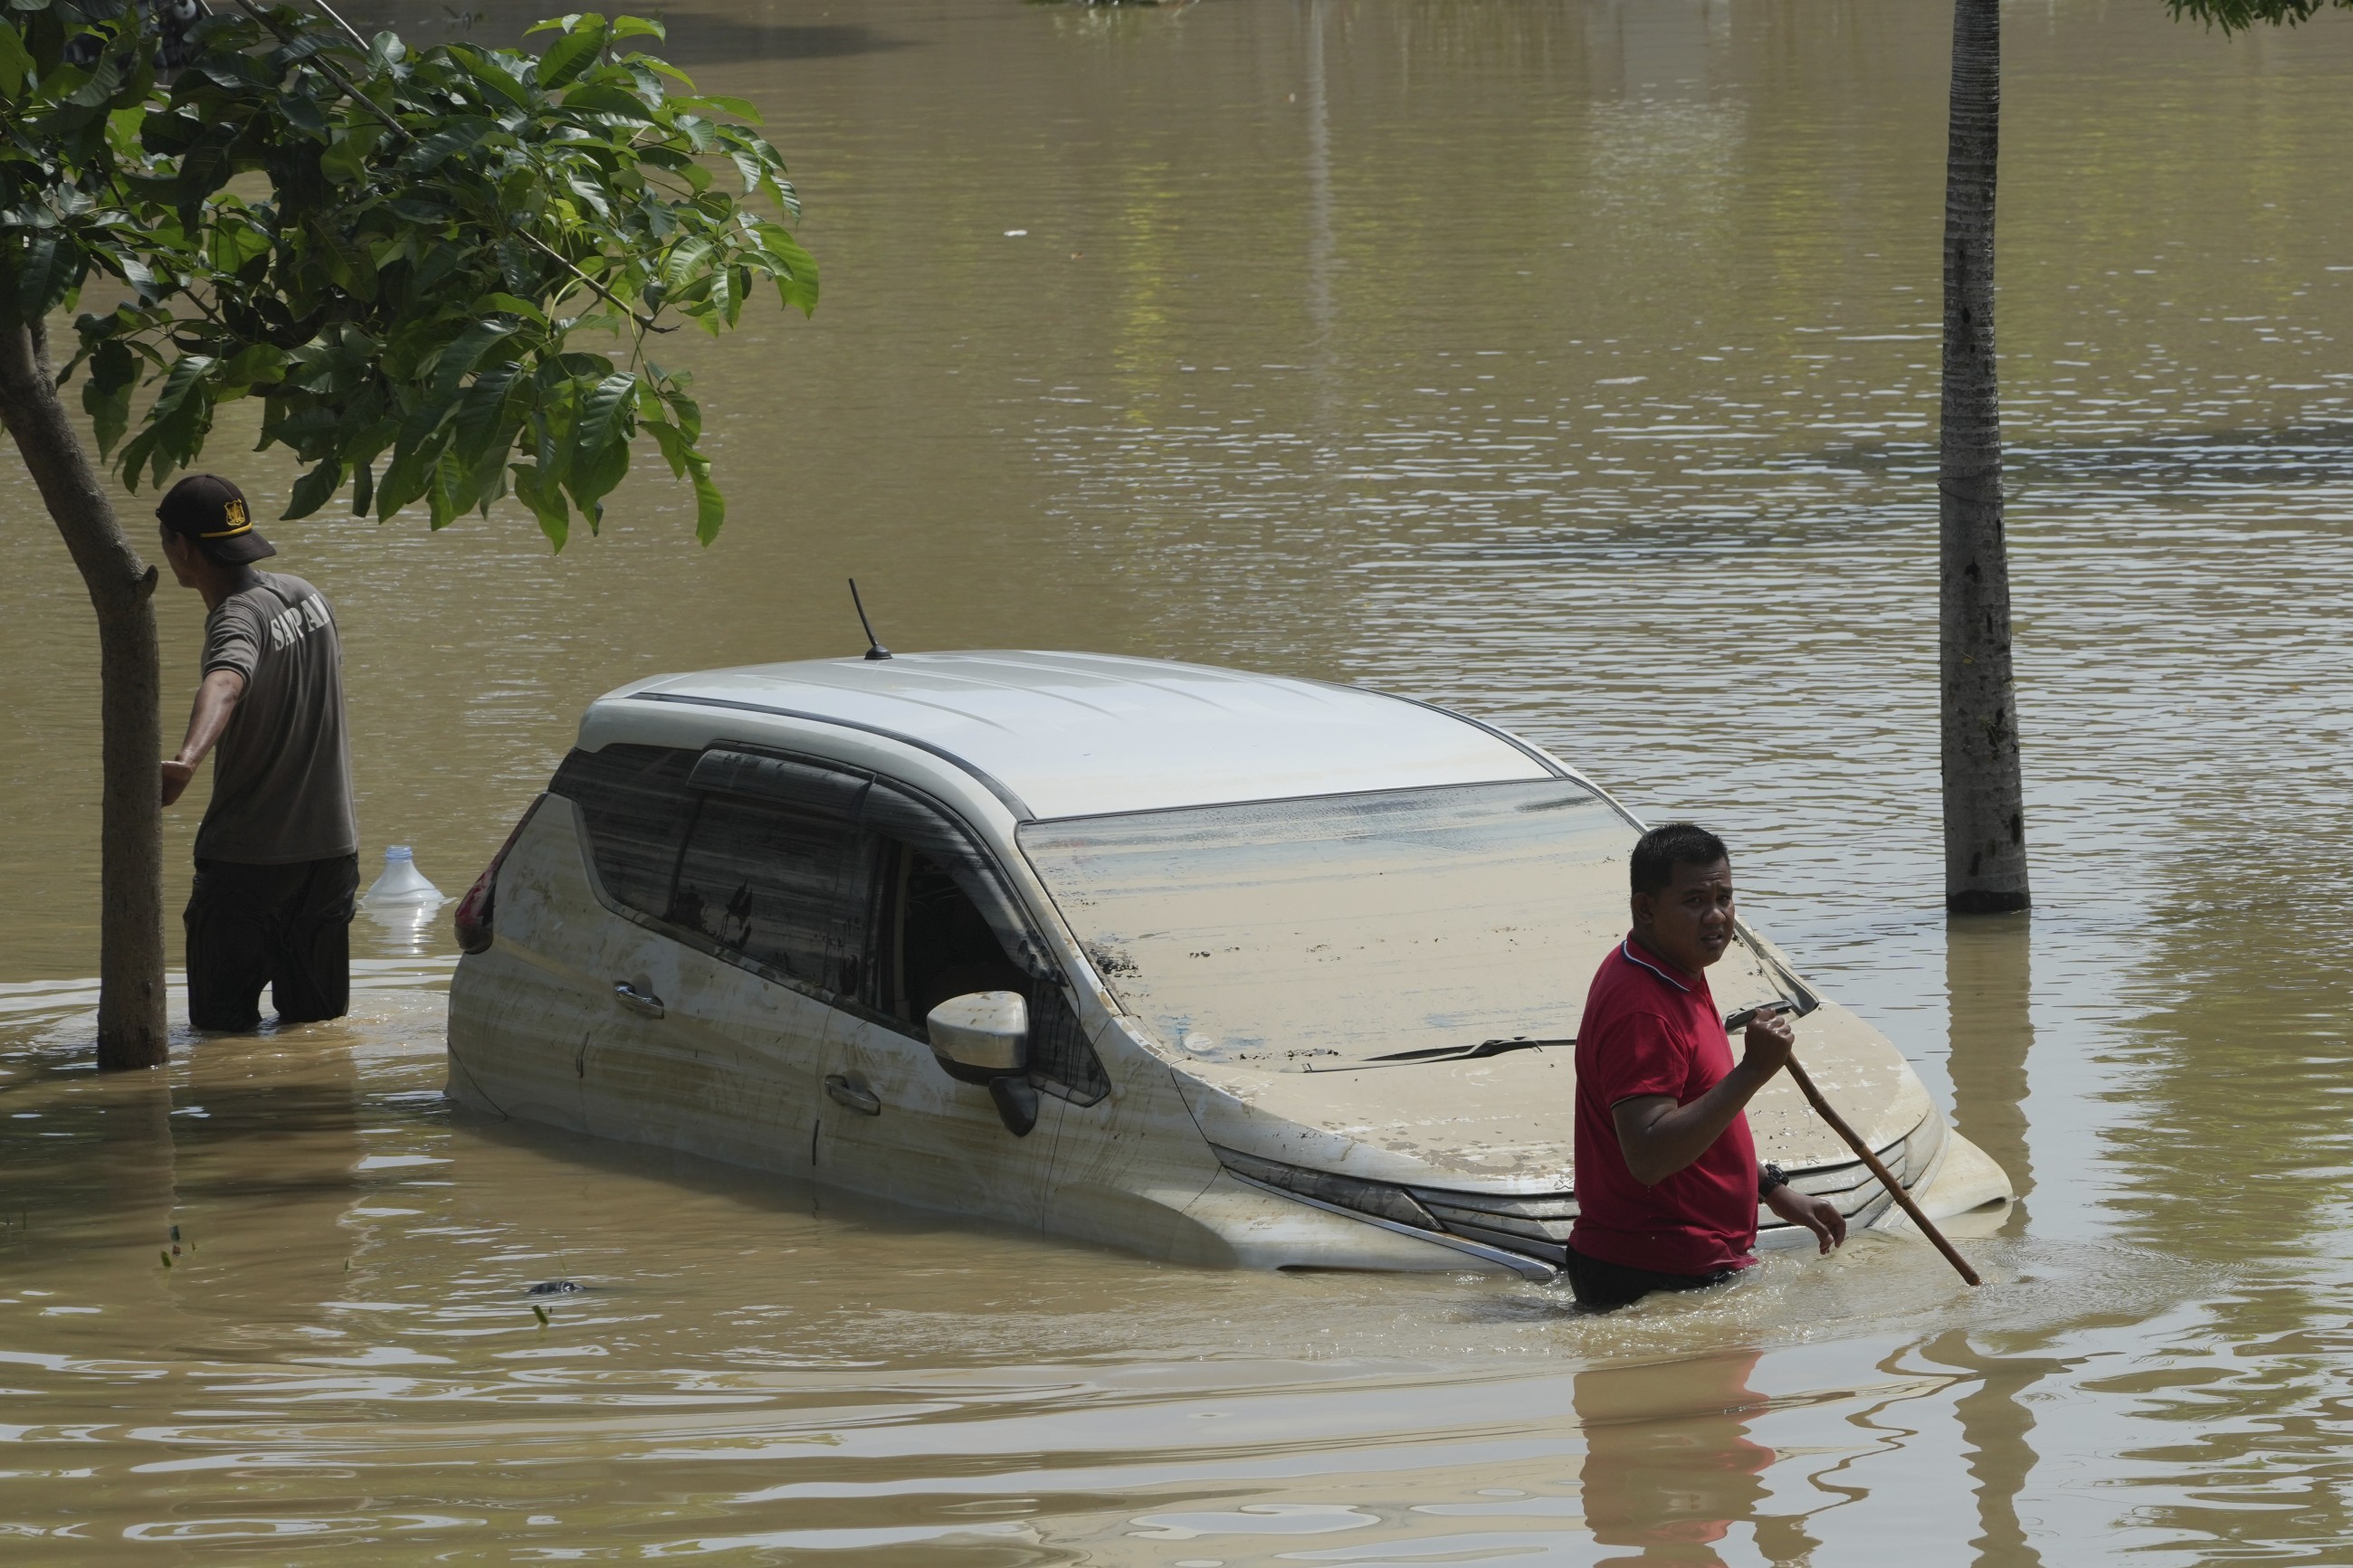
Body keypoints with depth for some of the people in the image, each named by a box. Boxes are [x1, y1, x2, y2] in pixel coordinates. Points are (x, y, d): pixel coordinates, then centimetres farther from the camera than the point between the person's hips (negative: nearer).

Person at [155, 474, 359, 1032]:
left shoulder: (238, 619, -19)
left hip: (245, 859, -7)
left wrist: (187, 759, -61)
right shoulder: (305, 594, 6)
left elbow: (224, 683, -42)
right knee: (317, 1018, 15)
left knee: (222, 1027, 0)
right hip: (332, 845, 8)